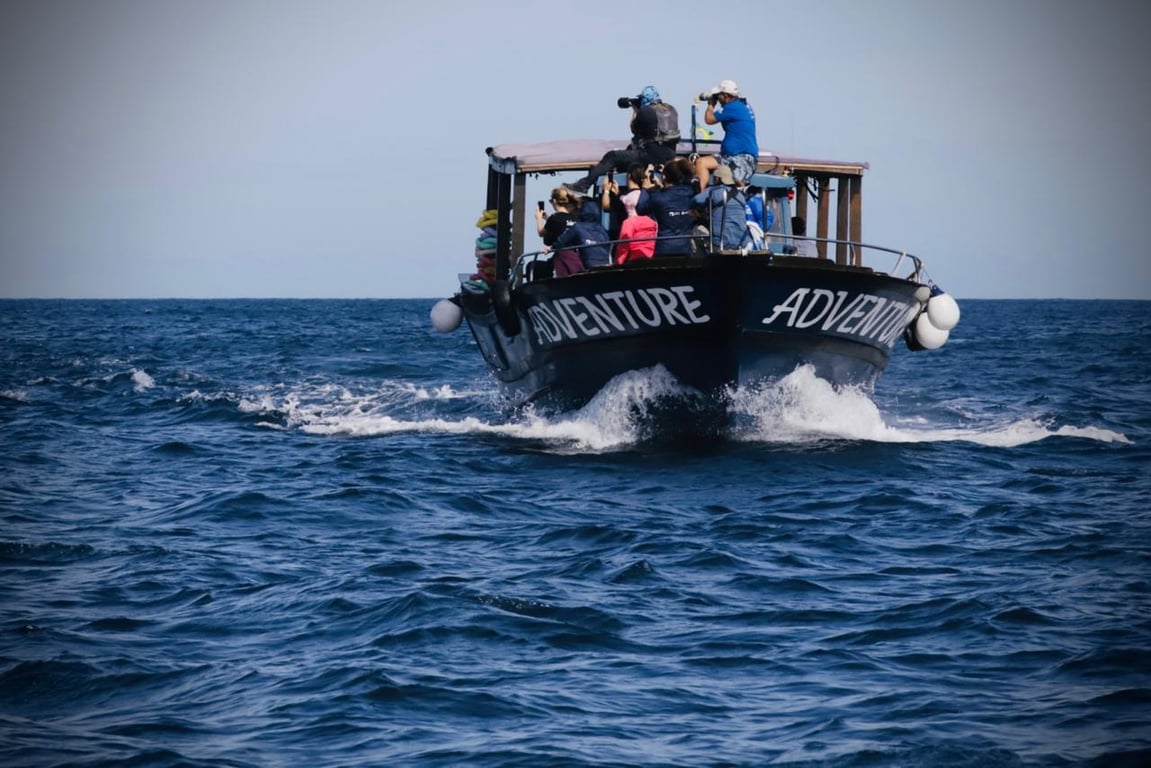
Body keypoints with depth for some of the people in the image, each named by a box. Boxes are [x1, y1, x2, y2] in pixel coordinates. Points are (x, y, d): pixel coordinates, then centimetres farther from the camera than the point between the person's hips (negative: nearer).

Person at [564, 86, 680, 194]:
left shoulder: (646, 111, -11)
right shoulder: (671, 110, 10)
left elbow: (635, 130, 3)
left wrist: (635, 110, 15)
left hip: (653, 157, -8)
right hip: (669, 155, 8)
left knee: (612, 157, -3)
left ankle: (583, 185, -5)